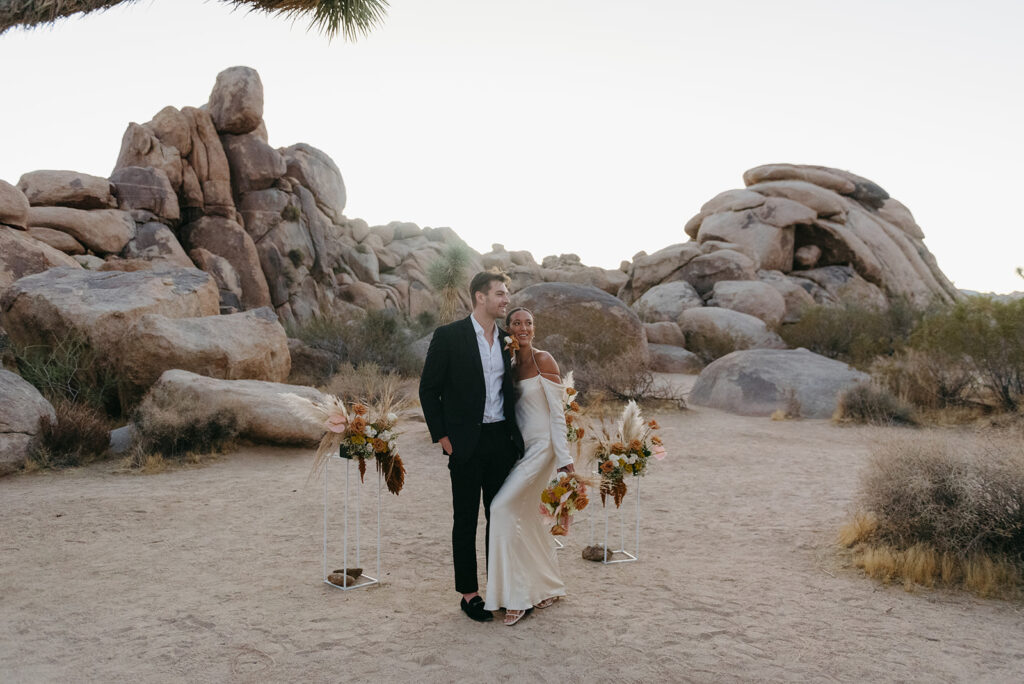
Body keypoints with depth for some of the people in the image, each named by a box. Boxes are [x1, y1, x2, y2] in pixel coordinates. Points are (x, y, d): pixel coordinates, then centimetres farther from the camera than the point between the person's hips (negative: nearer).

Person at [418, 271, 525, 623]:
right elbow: (428, 389, -5)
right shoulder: (448, 336, -7)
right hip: (467, 444, -5)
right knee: (466, 520, 6)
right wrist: (441, 436, -8)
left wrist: (515, 433, 8)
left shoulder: (507, 340, 9)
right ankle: (469, 593, 17)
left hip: (502, 439, 5)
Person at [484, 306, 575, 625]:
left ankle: (518, 596, -6)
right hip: (519, 446, 7)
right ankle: (549, 586, 27)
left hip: (541, 445, -7)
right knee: (528, 517, 10)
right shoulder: (509, 364, 10)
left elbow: (557, 411, -11)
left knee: (503, 508, -16)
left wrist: (564, 456, -14)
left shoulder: (543, 361, -9)